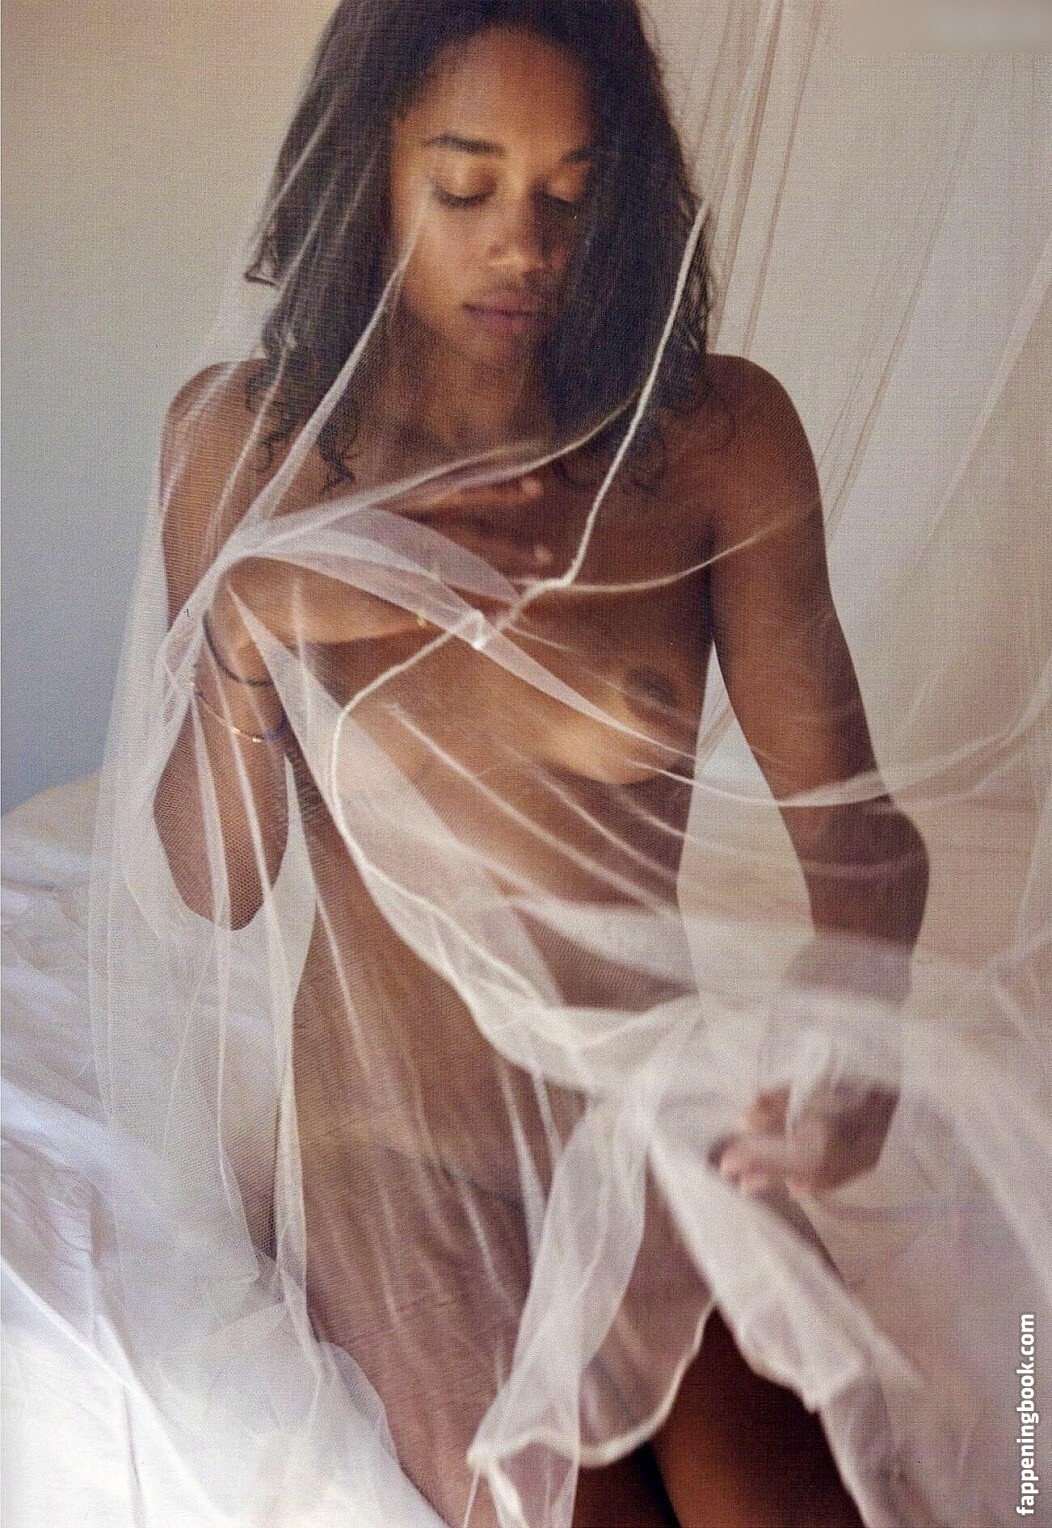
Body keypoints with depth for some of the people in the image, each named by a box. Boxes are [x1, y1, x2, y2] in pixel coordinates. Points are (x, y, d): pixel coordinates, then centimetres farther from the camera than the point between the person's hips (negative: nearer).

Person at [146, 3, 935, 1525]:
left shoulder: (718, 434, -8)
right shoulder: (244, 443, -6)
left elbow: (851, 821, -10)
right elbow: (221, 886, -5)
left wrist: (854, 1017, -31)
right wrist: (247, 638, -22)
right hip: (400, 1148, -1)